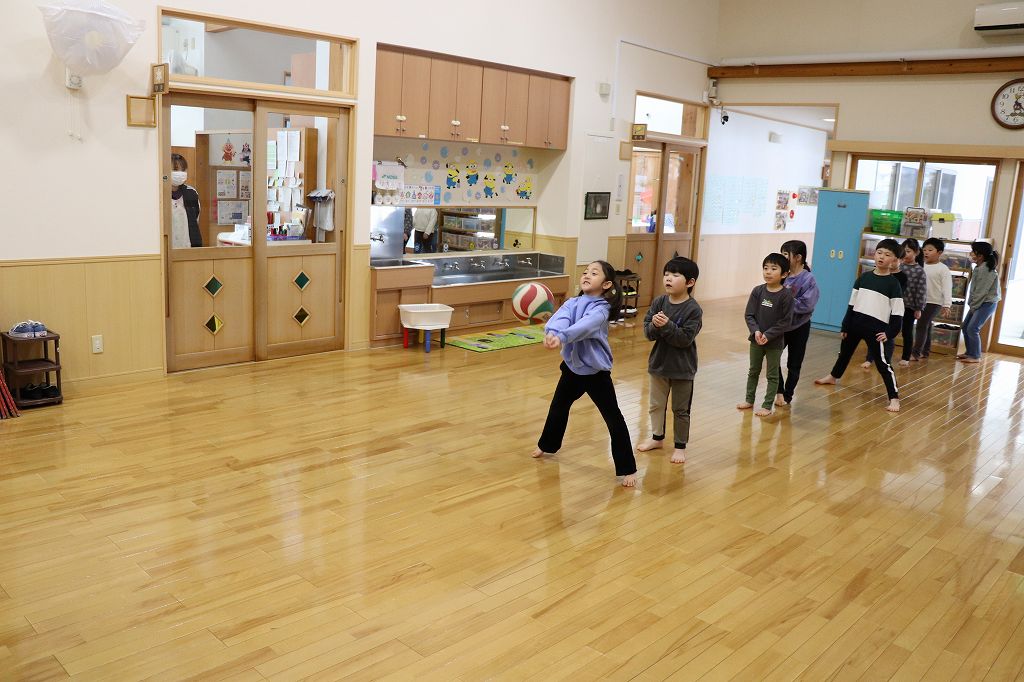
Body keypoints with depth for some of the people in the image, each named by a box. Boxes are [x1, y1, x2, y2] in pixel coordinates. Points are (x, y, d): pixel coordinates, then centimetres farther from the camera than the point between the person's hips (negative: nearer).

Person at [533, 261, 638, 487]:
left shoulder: (601, 309, -20)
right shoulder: (572, 303, -4)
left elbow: (584, 326, -42)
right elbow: (560, 318, -26)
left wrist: (562, 337, -60)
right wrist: (552, 332, -49)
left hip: (597, 372, -6)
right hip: (572, 367, 6)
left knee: (613, 419, -4)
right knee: (558, 407, 24)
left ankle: (627, 469, 7)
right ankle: (548, 445, 49)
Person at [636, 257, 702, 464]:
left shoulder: (693, 309, -17)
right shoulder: (659, 302, -4)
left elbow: (685, 339, -23)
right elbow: (647, 332, -6)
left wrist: (667, 326, -33)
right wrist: (655, 325, -27)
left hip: (682, 368, -5)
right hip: (658, 363, 5)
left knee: (680, 410, 10)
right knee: (656, 404, 18)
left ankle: (680, 446, 24)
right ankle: (657, 437, 37)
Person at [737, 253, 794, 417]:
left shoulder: (786, 295, -14)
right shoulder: (757, 291, -4)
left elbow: (786, 321, -15)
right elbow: (749, 315, -2)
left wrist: (768, 335, -19)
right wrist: (756, 331, -18)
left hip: (775, 342, -4)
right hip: (756, 340, 4)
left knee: (772, 375, 9)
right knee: (753, 371, 18)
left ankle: (767, 405, 18)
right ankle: (749, 400, 32)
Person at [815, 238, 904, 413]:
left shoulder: (893, 283, -7)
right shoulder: (863, 278, 5)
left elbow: (897, 313, -7)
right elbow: (852, 304, 9)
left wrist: (890, 332, -14)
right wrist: (845, 326, 7)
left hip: (876, 327, -5)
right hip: (855, 323, 5)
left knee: (882, 362, -8)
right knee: (844, 352, 24)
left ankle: (894, 398, -3)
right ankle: (833, 376, 48)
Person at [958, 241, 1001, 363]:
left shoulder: (986, 269, -20)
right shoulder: (979, 267, 8)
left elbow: (982, 291, -20)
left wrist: (973, 306, -14)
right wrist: (971, 304, 6)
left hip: (987, 303, -9)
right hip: (979, 302, 9)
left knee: (973, 329, -10)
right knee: (965, 327, 11)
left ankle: (976, 356, 0)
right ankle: (969, 352, 22)